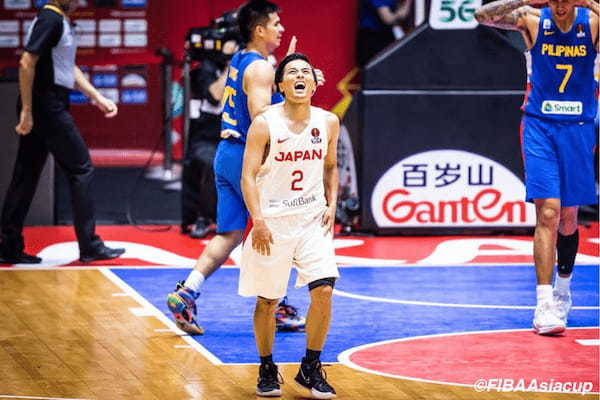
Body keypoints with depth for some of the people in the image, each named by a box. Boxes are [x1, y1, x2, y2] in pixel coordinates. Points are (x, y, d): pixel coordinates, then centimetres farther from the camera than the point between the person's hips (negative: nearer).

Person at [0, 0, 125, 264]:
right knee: (81, 169, -2)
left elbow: (69, 68, 25)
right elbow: (27, 63, -21)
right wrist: (27, 110, -22)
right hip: (48, 109, -9)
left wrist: (98, 98, 21)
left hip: (51, 109, 9)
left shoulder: (61, 21, 16)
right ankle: (89, 247, 2)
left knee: (26, 176, 9)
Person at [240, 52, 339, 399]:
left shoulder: (329, 122, 2)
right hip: (272, 223, -3)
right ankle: (267, 370, 24)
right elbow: (249, 175, -11)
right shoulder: (265, 124, -10)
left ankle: (311, 369, 4)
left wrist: (331, 205, 4)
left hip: (313, 220, 3)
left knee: (323, 290, -11)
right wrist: (258, 221, -20)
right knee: (267, 301, 5)